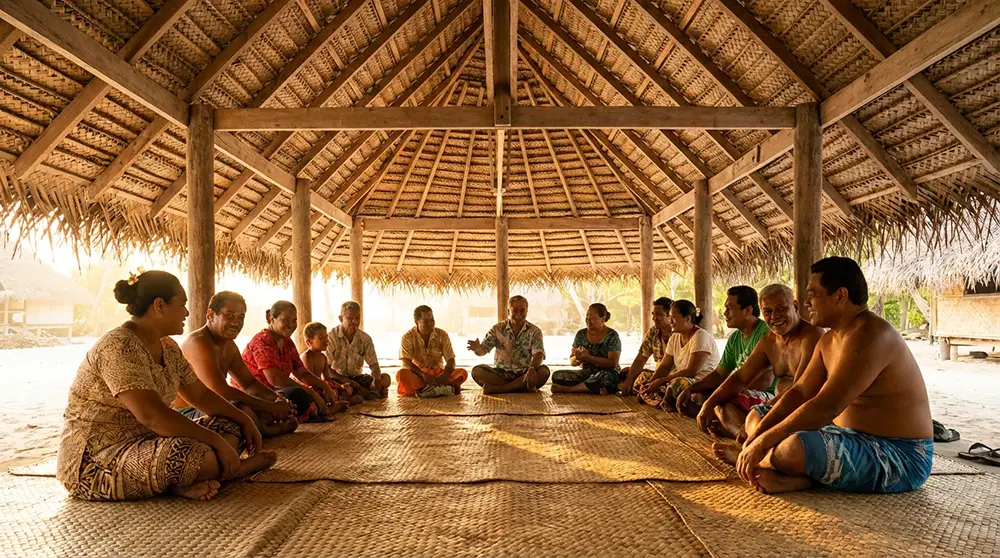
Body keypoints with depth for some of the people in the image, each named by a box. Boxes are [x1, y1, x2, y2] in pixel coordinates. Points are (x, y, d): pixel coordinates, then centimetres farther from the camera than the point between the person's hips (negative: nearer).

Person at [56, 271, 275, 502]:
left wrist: (245, 421, 4)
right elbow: (151, 414, -31)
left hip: (144, 444, 10)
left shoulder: (167, 348, 8)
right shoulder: (119, 347, -21)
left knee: (230, 427, 3)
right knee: (193, 454, -34)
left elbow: (200, 394, 16)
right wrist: (216, 441, -29)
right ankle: (237, 467, -4)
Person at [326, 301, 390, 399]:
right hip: (338, 378, -4)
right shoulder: (331, 337, -13)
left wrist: (376, 381, -26)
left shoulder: (365, 338, 0)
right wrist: (348, 382, -29)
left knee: (386, 378, -18)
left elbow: (374, 364, -2)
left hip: (357, 377, 4)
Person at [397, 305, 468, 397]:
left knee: (463, 372, -22)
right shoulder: (408, 337, -5)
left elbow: (450, 360, -4)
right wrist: (423, 375, -34)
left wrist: (445, 375, -27)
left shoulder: (442, 335, 1)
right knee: (401, 374, -34)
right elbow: (406, 363, -16)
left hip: (438, 373, 2)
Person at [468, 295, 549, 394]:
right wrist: (476, 348, -27)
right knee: (477, 371, -26)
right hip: (501, 374, 1)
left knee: (544, 371, -30)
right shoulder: (497, 329, 4)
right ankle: (525, 387, -28)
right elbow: (483, 350, -1)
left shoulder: (534, 331, 1)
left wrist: (532, 369, -35)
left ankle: (497, 388, -29)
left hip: (524, 374, -1)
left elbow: (538, 354, -13)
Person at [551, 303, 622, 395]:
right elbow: (572, 362, 8)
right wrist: (577, 358, -17)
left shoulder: (612, 336, -5)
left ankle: (567, 389, -28)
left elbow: (613, 363, -15)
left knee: (606, 376, -41)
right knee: (557, 375, -20)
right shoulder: (581, 334, 8)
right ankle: (599, 389, -26)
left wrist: (589, 357, -24)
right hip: (585, 373, 4)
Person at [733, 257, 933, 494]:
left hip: (899, 459, -10)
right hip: (855, 438, 10)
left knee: (793, 447, -35)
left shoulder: (870, 335, -23)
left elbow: (826, 407, -30)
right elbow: (799, 392, 8)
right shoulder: (830, 340, 10)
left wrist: (762, 442, -26)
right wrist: (756, 435, -5)